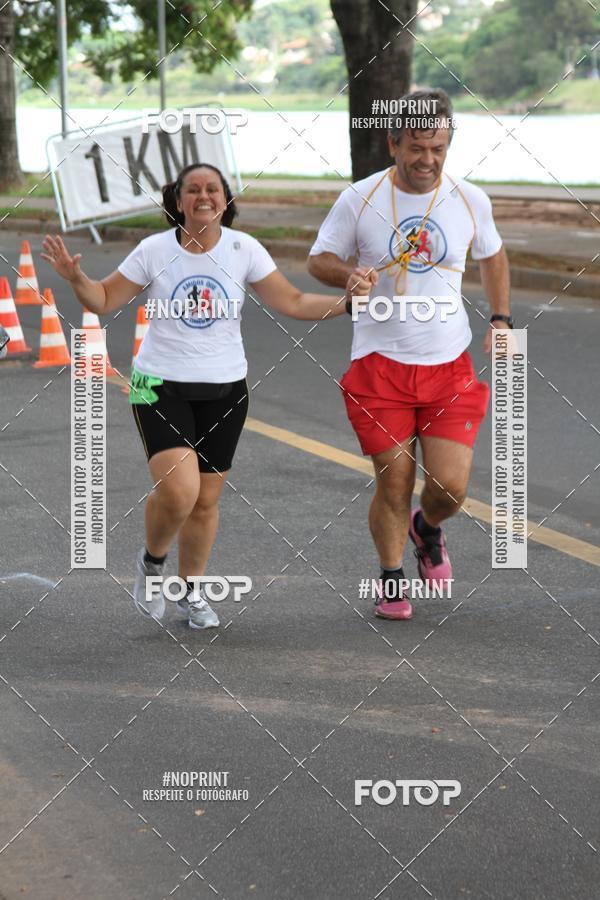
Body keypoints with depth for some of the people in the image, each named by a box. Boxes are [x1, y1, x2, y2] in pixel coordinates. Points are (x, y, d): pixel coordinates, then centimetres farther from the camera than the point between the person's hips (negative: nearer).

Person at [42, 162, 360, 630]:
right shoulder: (155, 250, -7)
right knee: (179, 490, -20)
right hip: (161, 385, -2)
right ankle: (152, 562, 11)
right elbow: (104, 301, 1)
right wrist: (76, 278, -18)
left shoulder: (243, 248, -4)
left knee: (206, 499, 7)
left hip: (225, 389, 2)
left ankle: (191, 591, 30)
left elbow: (292, 302, 0)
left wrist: (349, 303, -12)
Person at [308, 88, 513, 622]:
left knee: (451, 485, -6)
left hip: (449, 365, 2)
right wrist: (349, 276, -17)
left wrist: (501, 319, 9)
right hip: (380, 363, -1)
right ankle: (391, 578, 22)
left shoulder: (470, 201, 2)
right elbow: (319, 260, 5)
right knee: (393, 482, -3)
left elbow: (492, 256, 20)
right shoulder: (359, 199, -4)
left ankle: (428, 530, 30)